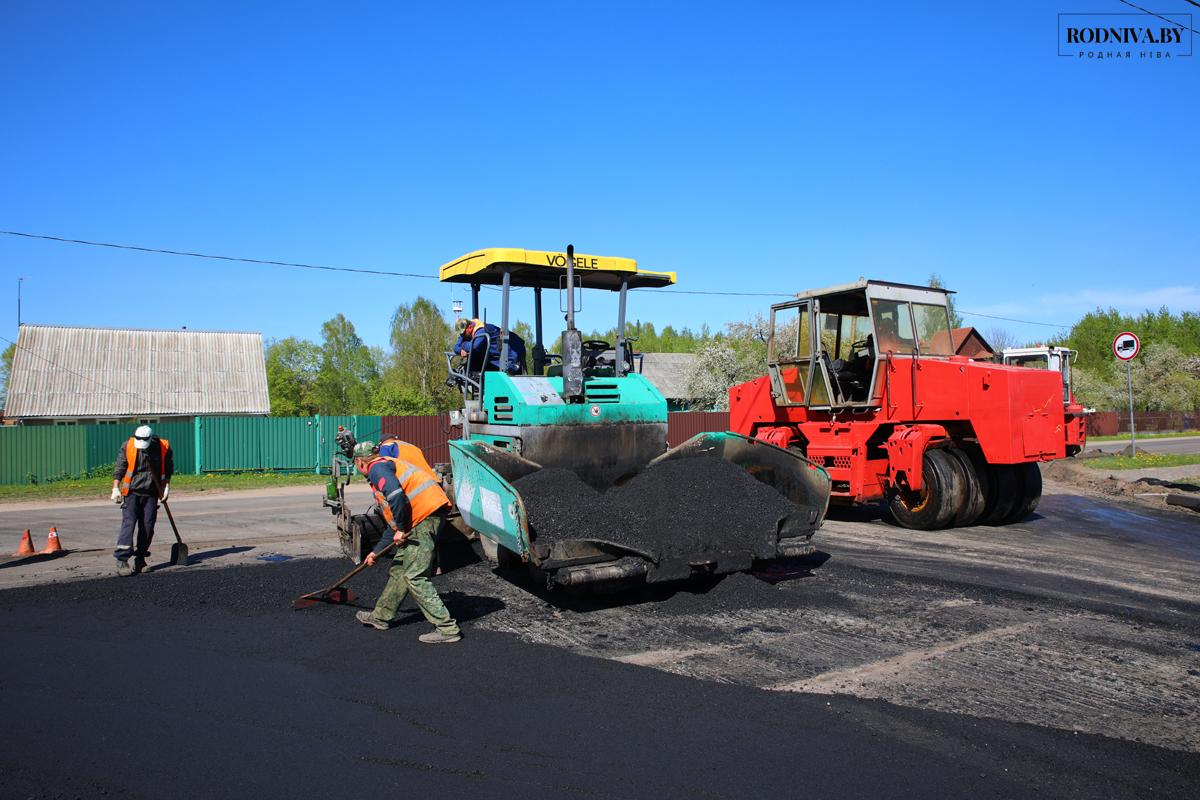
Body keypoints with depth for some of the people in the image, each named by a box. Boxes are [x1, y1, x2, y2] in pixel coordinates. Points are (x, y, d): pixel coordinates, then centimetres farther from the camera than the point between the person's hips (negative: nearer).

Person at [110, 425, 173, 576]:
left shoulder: (163, 447, -5)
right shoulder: (128, 447, -7)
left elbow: (168, 468, 8)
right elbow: (119, 468, -2)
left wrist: (166, 486, 3)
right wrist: (116, 488, -8)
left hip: (151, 494, 2)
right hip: (132, 492, -2)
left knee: (148, 526, 3)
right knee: (128, 524, -11)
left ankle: (140, 559, 16)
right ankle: (121, 561, -12)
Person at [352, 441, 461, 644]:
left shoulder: (377, 467, 0)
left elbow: (396, 495, -22)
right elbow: (393, 524, 34)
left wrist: (401, 529, -11)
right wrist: (377, 552, 39)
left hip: (425, 515, -10)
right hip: (430, 514, 10)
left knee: (415, 576, -8)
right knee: (399, 568, 20)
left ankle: (447, 628, -7)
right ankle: (381, 617, 35)